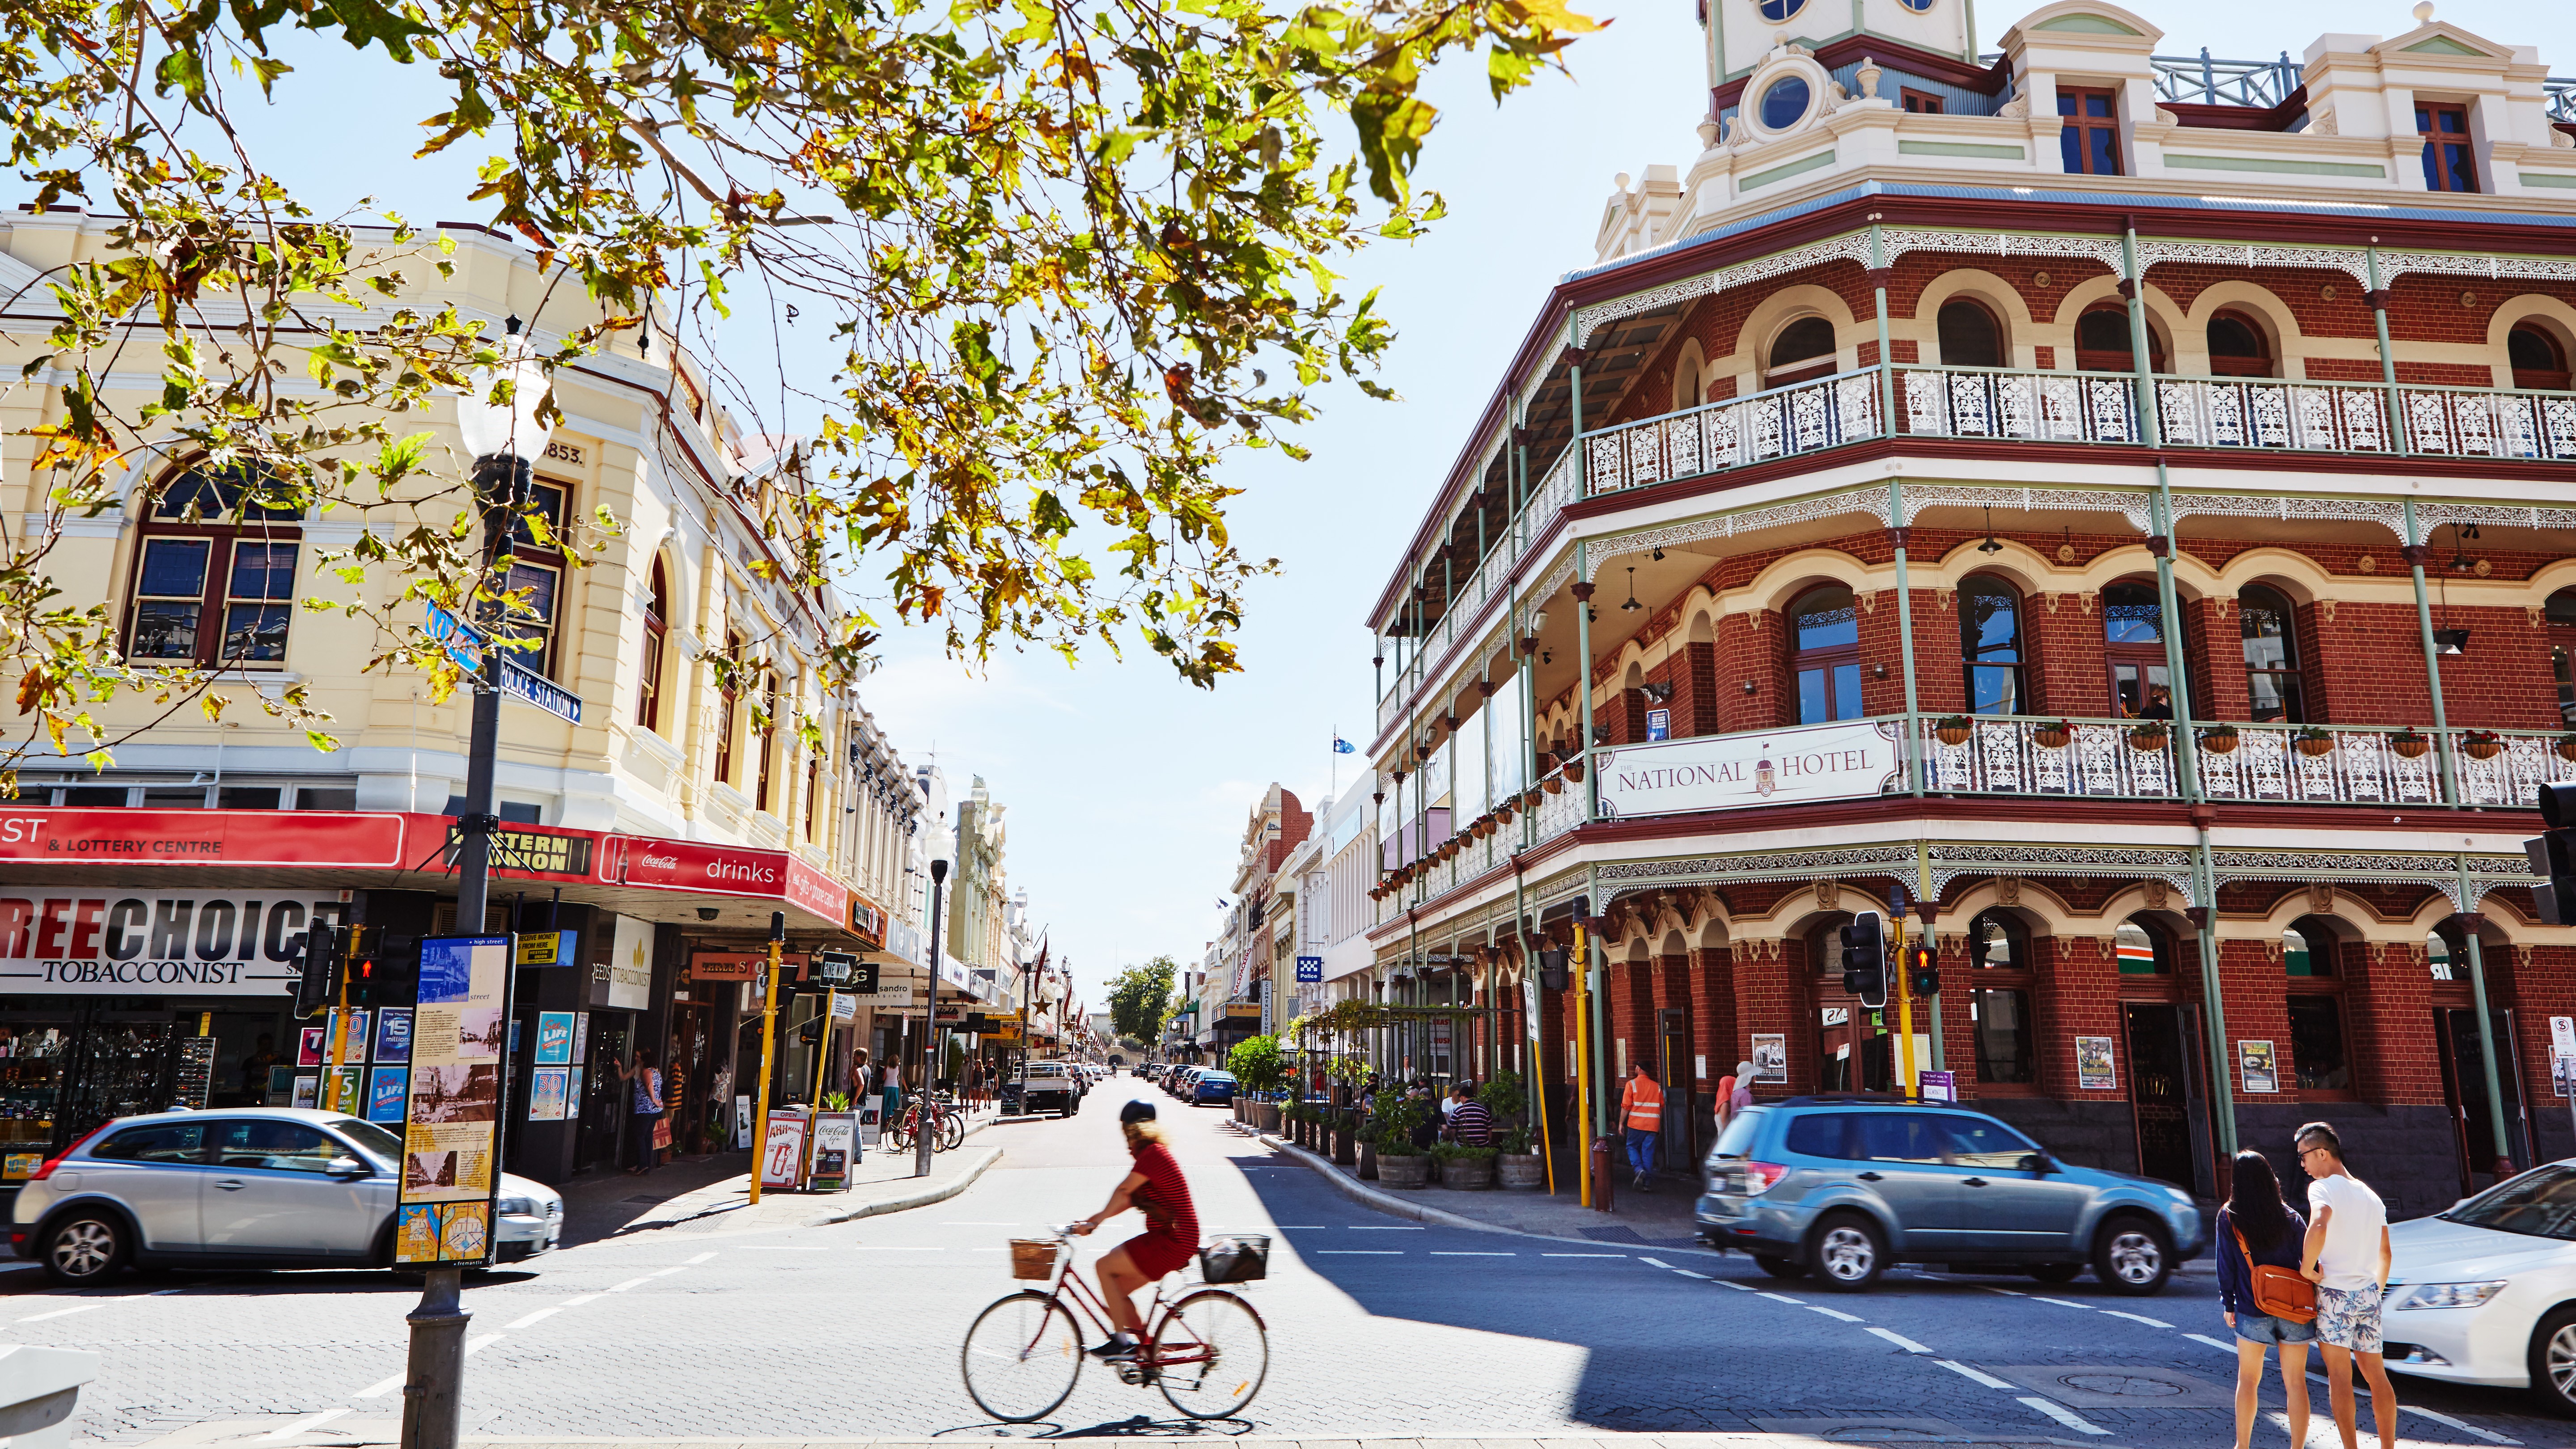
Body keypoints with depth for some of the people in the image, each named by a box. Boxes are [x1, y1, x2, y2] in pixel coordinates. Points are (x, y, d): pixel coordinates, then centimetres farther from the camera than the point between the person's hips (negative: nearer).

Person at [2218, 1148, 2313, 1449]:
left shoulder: (2228, 1216, -5)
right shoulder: (2290, 1216, -3)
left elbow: (2226, 1265, -3)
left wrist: (2228, 1305, 7)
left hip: (2253, 1312, -1)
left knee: (2248, 1380, 12)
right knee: (2296, 1382, 8)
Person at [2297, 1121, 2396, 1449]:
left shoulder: (2323, 1188, -11)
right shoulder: (2370, 1195, 15)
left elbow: (2318, 1228, -32)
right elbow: (2386, 1255, 21)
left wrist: (2307, 1267, -19)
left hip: (2336, 1292, -7)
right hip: (2368, 1293, 7)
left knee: (2339, 1375, -2)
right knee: (2377, 1375, 13)